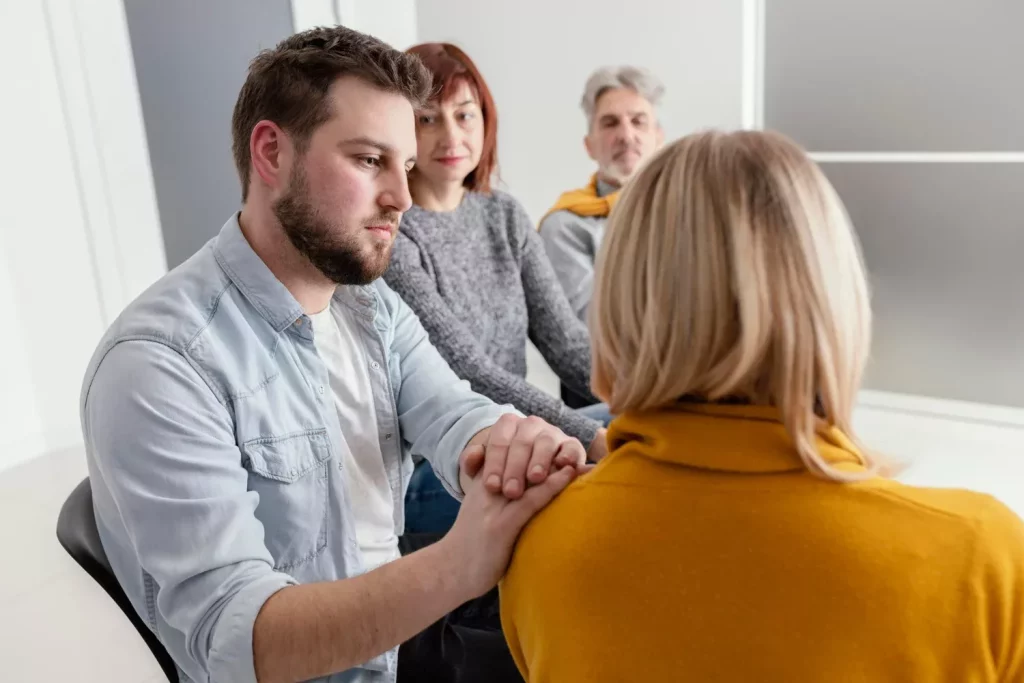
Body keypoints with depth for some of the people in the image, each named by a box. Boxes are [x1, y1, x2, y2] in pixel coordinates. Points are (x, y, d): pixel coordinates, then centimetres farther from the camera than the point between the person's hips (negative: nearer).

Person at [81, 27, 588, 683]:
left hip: (408, 609, 6)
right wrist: (456, 565, -44)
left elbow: (451, 415, -12)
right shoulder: (158, 363, -22)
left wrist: (510, 447, -36)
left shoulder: (373, 305, 1)